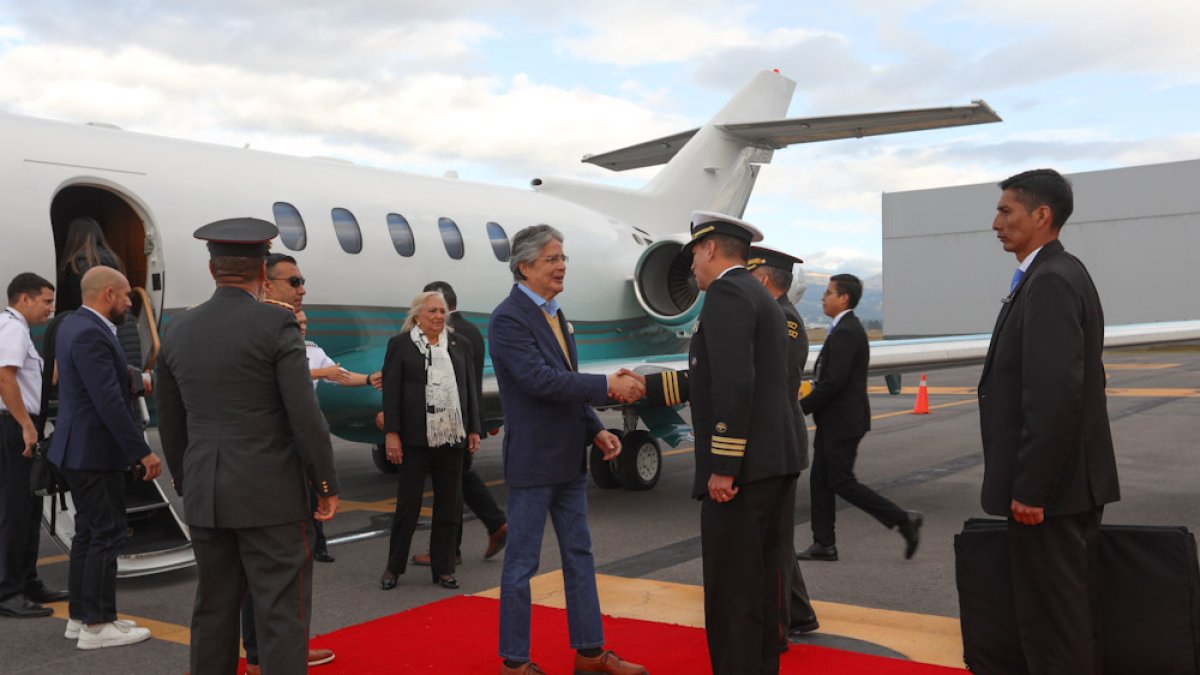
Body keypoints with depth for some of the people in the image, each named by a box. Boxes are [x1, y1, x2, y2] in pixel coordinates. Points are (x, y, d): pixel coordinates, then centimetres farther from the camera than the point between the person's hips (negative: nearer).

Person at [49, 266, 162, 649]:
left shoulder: (74, 324, 11)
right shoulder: (90, 334, -21)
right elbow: (110, 402, -25)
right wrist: (143, 452, -23)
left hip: (80, 448, 11)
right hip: (94, 451, -11)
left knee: (88, 533, 16)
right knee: (107, 535, -3)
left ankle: (80, 616, 25)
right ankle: (97, 626, 4)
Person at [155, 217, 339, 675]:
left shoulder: (178, 331, 7)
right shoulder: (276, 325, -11)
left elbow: (170, 424, 12)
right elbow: (305, 416, -13)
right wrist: (326, 485, -3)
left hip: (204, 498, 6)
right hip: (270, 496, -6)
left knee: (213, 609, 15)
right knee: (281, 614, 0)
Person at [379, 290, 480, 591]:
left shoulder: (460, 345, 10)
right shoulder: (400, 344, 1)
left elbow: (470, 389, 11)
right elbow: (391, 392, -4)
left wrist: (473, 429, 6)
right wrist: (391, 433, -10)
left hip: (452, 437, 3)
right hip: (415, 439, -3)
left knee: (449, 507, 8)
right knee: (407, 505, 4)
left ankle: (443, 568, 19)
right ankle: (393, 567, 19)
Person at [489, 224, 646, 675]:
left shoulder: (555, 315, 12)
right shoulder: (508, 319, -15)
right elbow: (539, 379, -25)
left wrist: (595, 430, 5)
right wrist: (608, 386, -24)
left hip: (568, 460, 9)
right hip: (532, 461, -9)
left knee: (579, 554, 14)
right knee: (522, 562, 3)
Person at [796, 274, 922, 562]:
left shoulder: (845, 332, -19)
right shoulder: (847, 328, 14)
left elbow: (833, 382, -24)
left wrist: (800, 408, -17)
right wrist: (807, 403, 12)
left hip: (843, 422, -10)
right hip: (834, 421, 10)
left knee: (842, 482, -4)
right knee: (820, 480, 11)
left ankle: (903, 519, 3)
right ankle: (824, 543, 16)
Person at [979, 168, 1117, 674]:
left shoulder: (1049, 282, -18)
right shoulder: (1061, 274, 14)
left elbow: (1055, 395, -25)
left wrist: (1029, 489, -21)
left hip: (1047, 487, -10)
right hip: (1071, 483, 10)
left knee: (1052, 623, -2)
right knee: (1076, 616, 18)